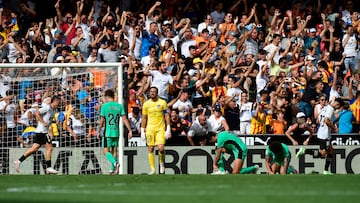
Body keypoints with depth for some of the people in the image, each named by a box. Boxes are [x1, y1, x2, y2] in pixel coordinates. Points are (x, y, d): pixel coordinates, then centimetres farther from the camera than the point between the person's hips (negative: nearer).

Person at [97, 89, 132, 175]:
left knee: (106, 151, -2)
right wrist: (130, 130, 1)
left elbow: (102, 120, -7)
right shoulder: (119, 106, 4)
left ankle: (115, 163, -26)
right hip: (116, 132, 5)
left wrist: (99, 132, 3)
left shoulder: (104, 106, -7)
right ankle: (113, 170, 16)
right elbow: (125, 119, 0)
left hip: (107, 132, -5)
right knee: (114, 150, 14)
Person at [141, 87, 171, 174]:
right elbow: (144, 118, 12)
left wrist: (168, 129, -4)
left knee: (161, 148, -14)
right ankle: (152, 169, 5)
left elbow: (167, 116, 3)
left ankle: (162, 163, 13)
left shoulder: (162, 102, 2)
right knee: (150, 149, -1)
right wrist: (142, 131, 8)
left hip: (160, 128, -2)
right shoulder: (146, 104, 6)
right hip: (150, 128, 2)